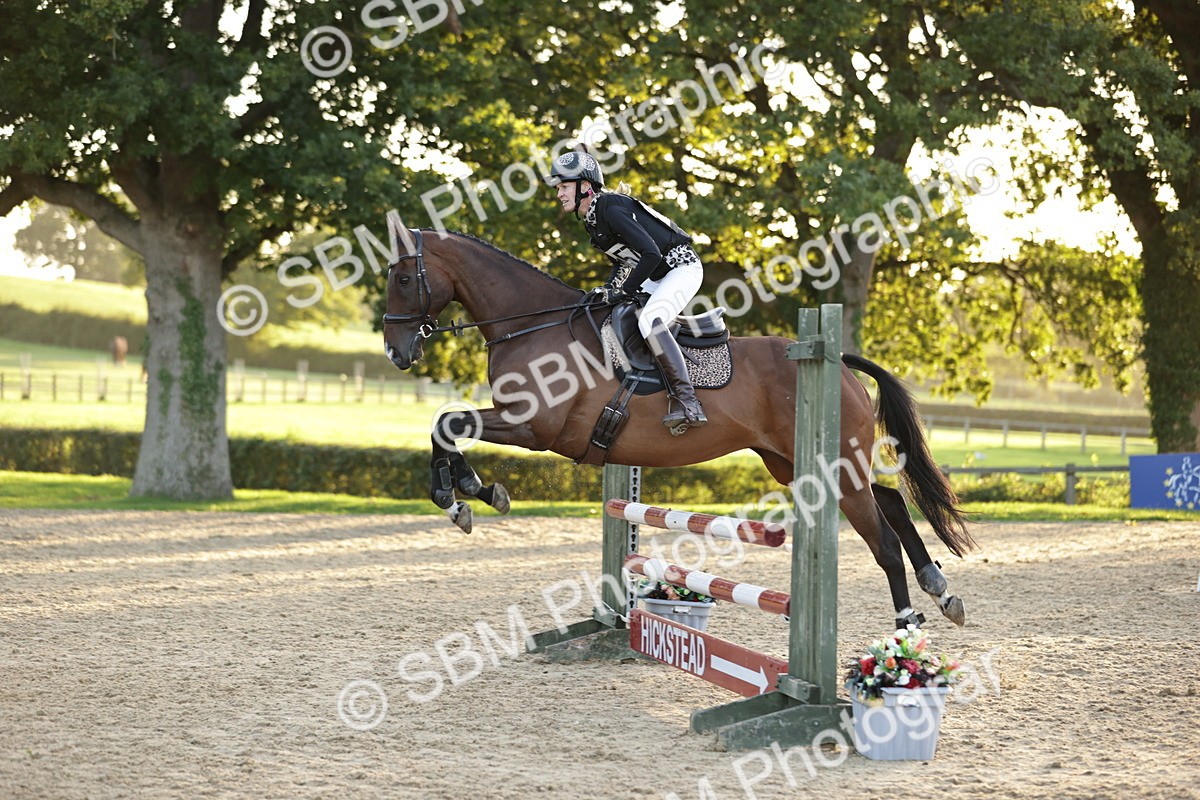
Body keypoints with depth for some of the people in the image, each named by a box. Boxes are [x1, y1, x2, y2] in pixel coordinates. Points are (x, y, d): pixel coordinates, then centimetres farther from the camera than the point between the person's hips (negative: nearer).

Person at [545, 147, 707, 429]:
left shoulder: (611, 210, -22)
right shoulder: (591, 218, 7)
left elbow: (650, 254, -29)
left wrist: (623, 292, -22)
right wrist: (608, 288, 2)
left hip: (682, 268, -11)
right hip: (656, 276, 11)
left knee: (648, 320, -31)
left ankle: (687, 402, -34)